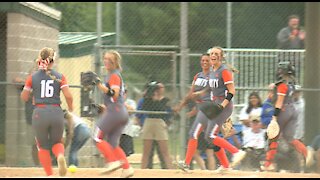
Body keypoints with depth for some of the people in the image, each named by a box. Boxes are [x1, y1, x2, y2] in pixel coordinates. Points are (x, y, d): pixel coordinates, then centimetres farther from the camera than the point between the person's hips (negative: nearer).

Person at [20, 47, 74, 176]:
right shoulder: (60, 77, 2)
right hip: (56, 112, 0)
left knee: (43, 146, 16)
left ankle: (49, 175, 6)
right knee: (57, 142, 20)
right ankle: (60, 156, -16)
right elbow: (68, 96, -6)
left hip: (39, 113, 0)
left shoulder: (32, 77, 2)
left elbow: (24, 98, 7)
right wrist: (70, 109, 12)